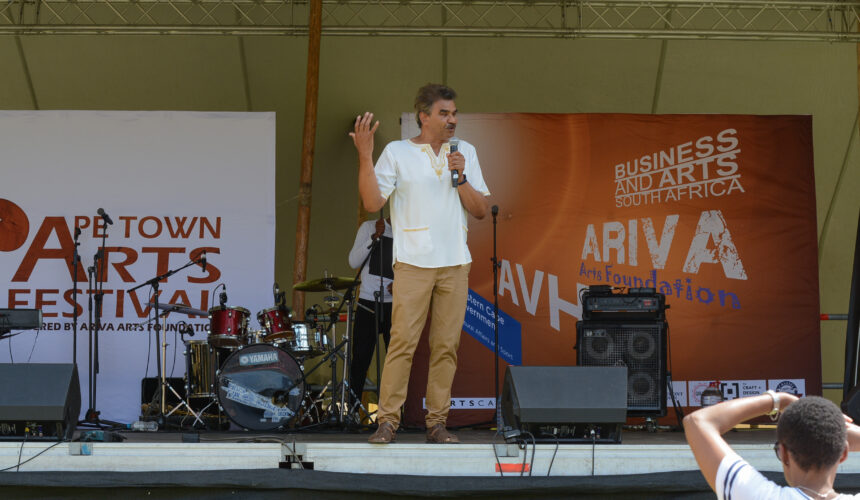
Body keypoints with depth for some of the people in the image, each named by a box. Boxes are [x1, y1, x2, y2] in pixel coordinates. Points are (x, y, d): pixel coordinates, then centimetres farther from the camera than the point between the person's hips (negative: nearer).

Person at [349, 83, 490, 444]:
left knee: (446, 344, 2)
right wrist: (365, 157, -14)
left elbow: (481, 210, 11)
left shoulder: (466, 153, 14)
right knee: (403, 340, -10)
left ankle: (437, 422, 9)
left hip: (455, 264, 3)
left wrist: (460, 178, -3)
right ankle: (387, 421, -5)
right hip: (413, 263, -3)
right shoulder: (397, 152, 4)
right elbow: (372, 203, -5)